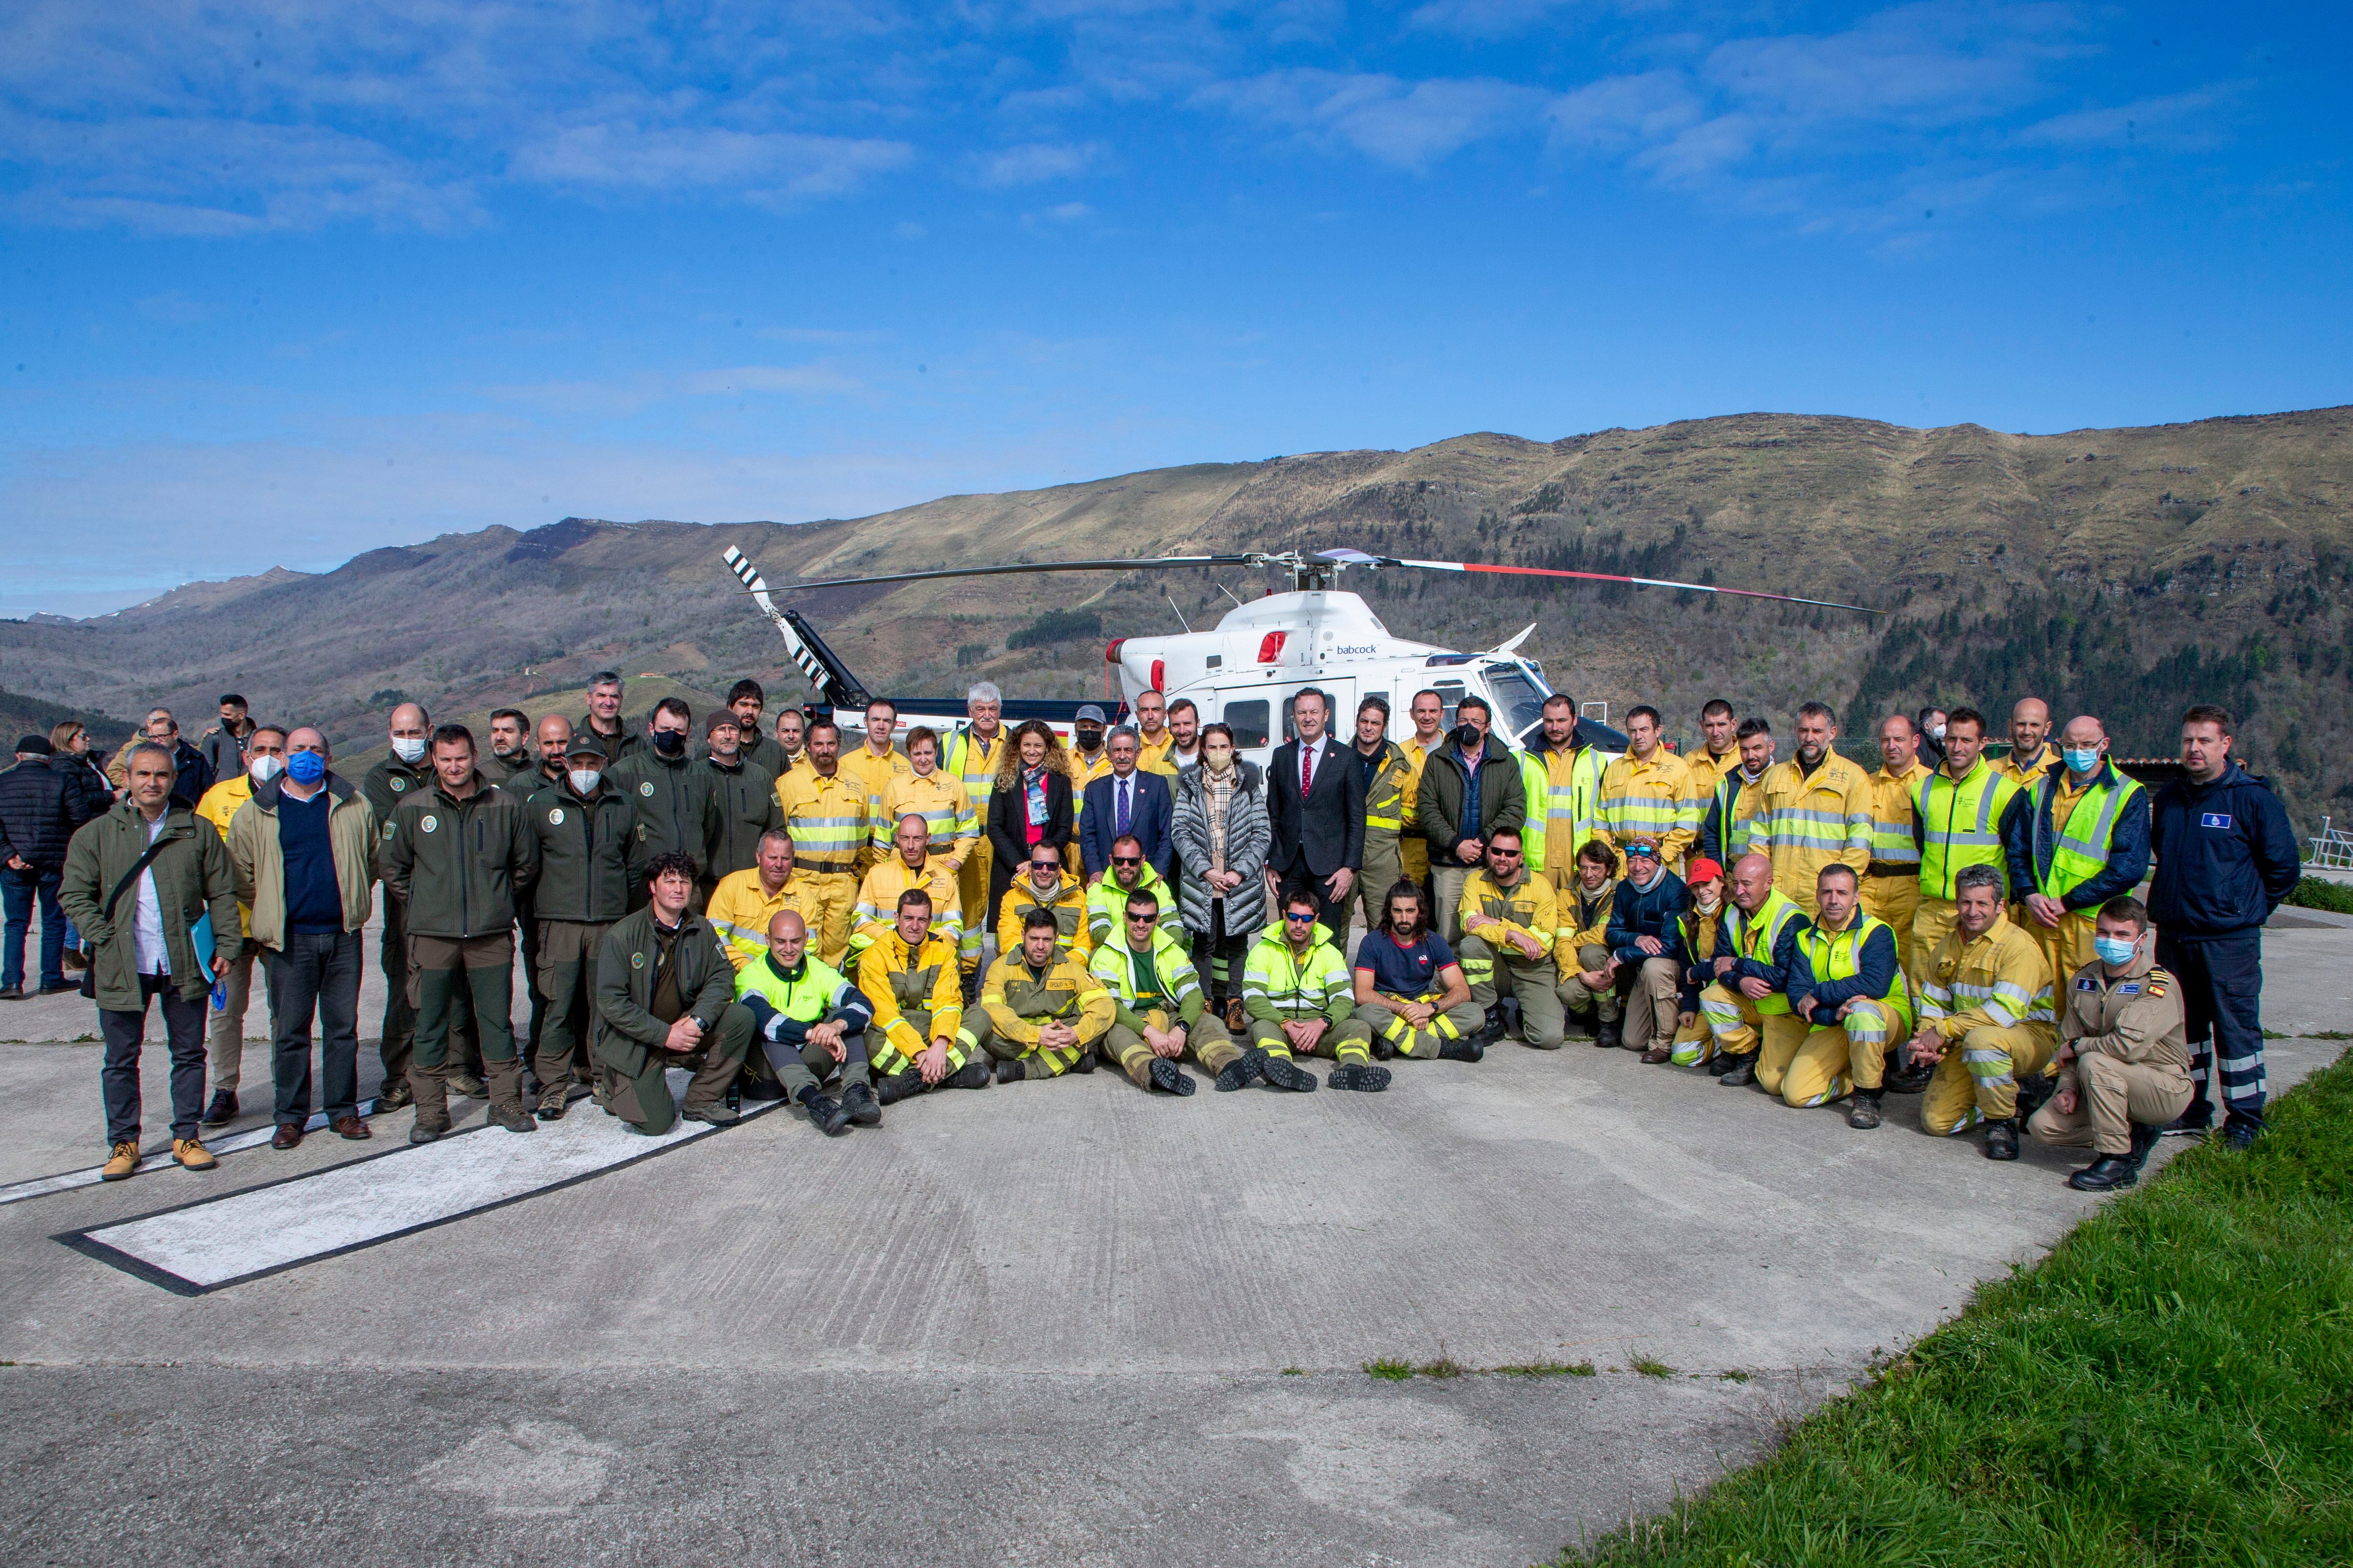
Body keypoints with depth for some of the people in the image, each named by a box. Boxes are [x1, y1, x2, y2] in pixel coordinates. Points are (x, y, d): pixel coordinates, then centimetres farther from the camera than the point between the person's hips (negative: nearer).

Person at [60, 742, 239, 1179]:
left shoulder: (198, 830, 5)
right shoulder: (97, 834, 3)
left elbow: (222, 893, 6)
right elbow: (73, 893, 4)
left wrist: (226, 945, -1)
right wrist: (103, 937, -7)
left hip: (184, 963, 1)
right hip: (122, 965, 0)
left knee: (189, 1053, 8)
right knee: (121, 1059, 8)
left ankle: (186, 1137, 19)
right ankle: (123, 1143, 19)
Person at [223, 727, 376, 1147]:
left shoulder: (355, 807, 5)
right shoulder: (255, 813, 2)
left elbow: (372, 859, 17)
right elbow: (241, 874, 9)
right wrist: (268, 915, 10)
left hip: (343, 935, 1)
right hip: (289, 938, -1)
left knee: (343, 1026, 8)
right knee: (290, 1030, 4)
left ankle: (343, 1110, 17)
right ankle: (290, 1116, 15)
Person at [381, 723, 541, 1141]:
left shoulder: (505, 806, 2)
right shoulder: (413, 808, 2)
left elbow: (526, 863, 15)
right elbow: (393, 867, 12)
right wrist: (421, 907, 9)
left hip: (492, 935, 0)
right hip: (432, 936, 0)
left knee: (498, 1022, 5)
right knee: (430, 1024, 4)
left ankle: (506, 1101, 15)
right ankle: (430, 1111, 13)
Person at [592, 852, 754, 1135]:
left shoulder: (702, 930, 1)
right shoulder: (621, 936, -13)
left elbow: (722, 976, -3)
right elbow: (610, 1001, -17)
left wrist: (698, 1020, -22)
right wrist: (665, 1034, -22)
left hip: (685, 1025, 4)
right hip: (634, 1040, -4)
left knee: (741, 1017, -21)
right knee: (655, 1123, -18)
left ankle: (701, 1100, -4)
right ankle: (612, 1083, 16)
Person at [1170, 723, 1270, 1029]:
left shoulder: (1248, 784, 5)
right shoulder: (1190, 785, 6)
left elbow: (1263, 833, 2)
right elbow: (1179, 831, 0)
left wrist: (1240, 871, -9)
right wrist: (1206, 870, -10)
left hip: (1241, 882, 0)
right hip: (1200, 881, 0)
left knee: (1237, 944, 3)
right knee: (1204, 943, 1)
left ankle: (1234, 1005, 9)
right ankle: (1204, 1004, 9)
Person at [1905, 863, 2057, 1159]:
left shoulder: (2018, 945, -17)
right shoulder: (1948, 946, 7)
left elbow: (2005, 1011, -27)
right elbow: (1933, 1004, 12)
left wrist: (1945, 1030, -23)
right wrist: (1926, 1041, -9)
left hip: (2028, 1037, -7)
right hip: (1966, 1047, 7)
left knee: (1982, 1039, -41)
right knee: (1935, 1121, -6)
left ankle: (2002, 1122, -16)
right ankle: (2015, 1092, 17)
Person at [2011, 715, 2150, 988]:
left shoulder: (2128, 794, -2)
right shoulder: (2043, 788, 12)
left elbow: (2129, 868, -10)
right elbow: (2018, 849, 12)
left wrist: (2066, 902, -13)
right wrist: (2029, 894, -6)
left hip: (2092, 923, -3)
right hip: (2037, 917, 4)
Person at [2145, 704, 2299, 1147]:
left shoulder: (2253, 798, -8)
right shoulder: (2168, 798, 9)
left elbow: (2284, 867, -2)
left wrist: (2249, 908, 4)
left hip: (2229, 941, -6)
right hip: (2173, 936, 6)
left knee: (2236, 1028, -1)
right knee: (2182, 1026, 13)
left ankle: (2245, 1120, 10)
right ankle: (2191, 1111, 25)